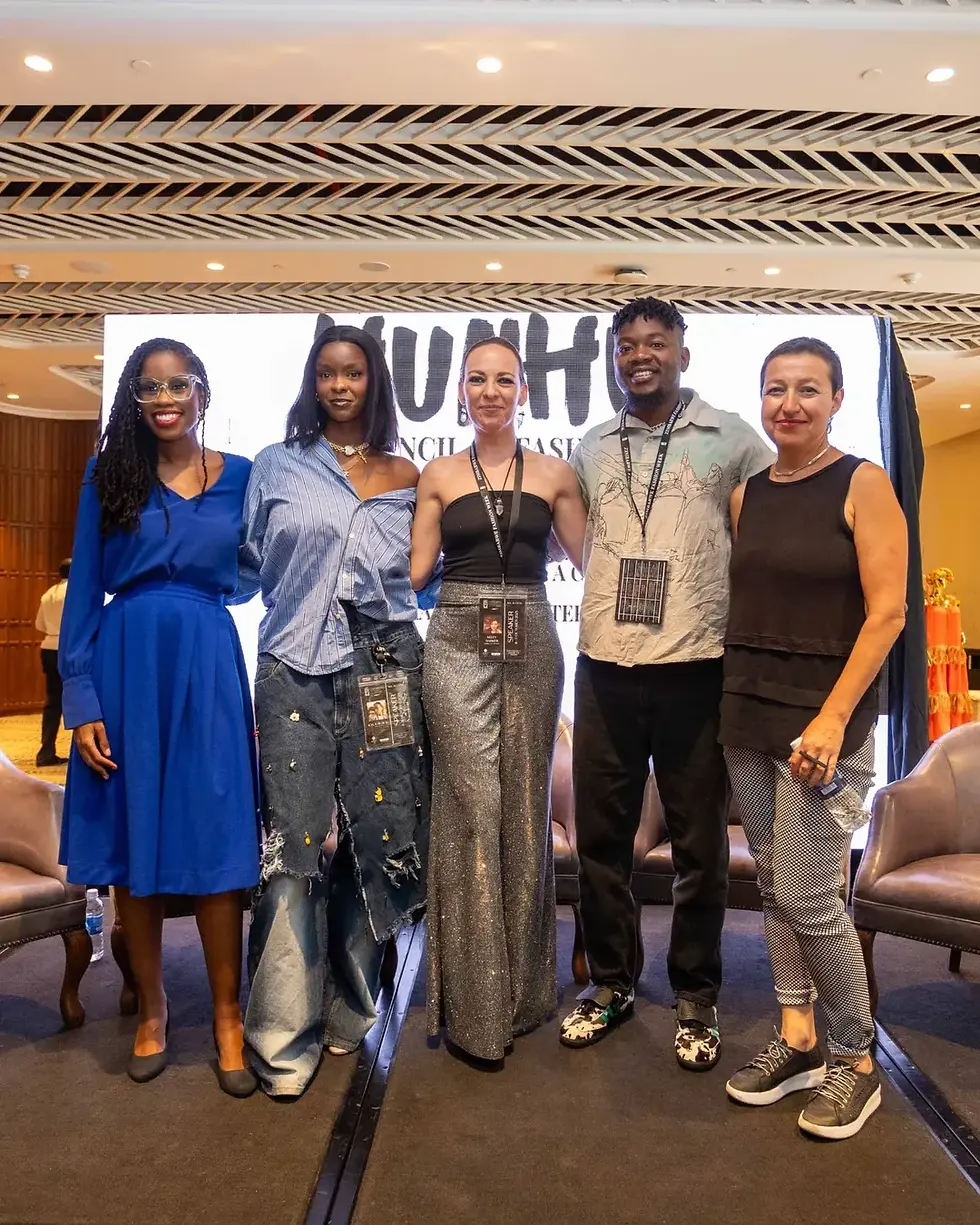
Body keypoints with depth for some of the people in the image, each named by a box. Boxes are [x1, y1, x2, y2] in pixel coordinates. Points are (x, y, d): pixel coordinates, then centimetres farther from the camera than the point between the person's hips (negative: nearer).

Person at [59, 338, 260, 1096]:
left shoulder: (241, 476, 5)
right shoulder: (108, 475, 4)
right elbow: (84, 593, 2)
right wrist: (81, 701, -5)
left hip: (208, 669, 0)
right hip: (127, 669, 1)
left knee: (216, 849, 3)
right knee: (133, 847, 9)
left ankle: (228, 1017, 20)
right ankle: (152, 1009, 29)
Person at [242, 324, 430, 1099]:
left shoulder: (405, 478, 13)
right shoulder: (276, 468, 11)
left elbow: (419, 572, 16)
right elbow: (253, 561, 13)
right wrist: (304, 606, 4)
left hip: (384, 669, 2)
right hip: (296, 669, -1)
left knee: (380, 839, 4)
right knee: (293, 846, -4)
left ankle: (347, 1010, 24)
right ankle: (285, 1034, 9)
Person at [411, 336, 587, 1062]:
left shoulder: (555, 475, 8)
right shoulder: (439, 477, 8)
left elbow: (592, 560, 8)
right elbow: (414, 569, 4)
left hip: (531, 647, 1)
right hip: (458, 648, -1)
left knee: (525, 811, 8)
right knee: (471, 812, -2)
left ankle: (524, 989, 26)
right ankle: (475, 1005, 11)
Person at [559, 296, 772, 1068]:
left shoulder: (732, 439, 1)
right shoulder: (591, 451, 11)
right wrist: (611, 602, 10)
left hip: (698, 671, -3)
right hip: (605, 670, 3)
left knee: (699, 845, 9)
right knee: (601, 835, 11)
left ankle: (697, 998, 28)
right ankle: (611, 980, 31)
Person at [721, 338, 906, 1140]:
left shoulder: (862, 484, -5)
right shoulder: (748, 494, 10)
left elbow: (888, 609, -11)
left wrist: (833, 718, -18)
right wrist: (735, 698, 5)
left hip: (824, 716, -5)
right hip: (748, 715, 6)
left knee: (808, 896, -4)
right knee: (773, 886, 11)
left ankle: (856, 1061, 19)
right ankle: (797, 1041, 27)